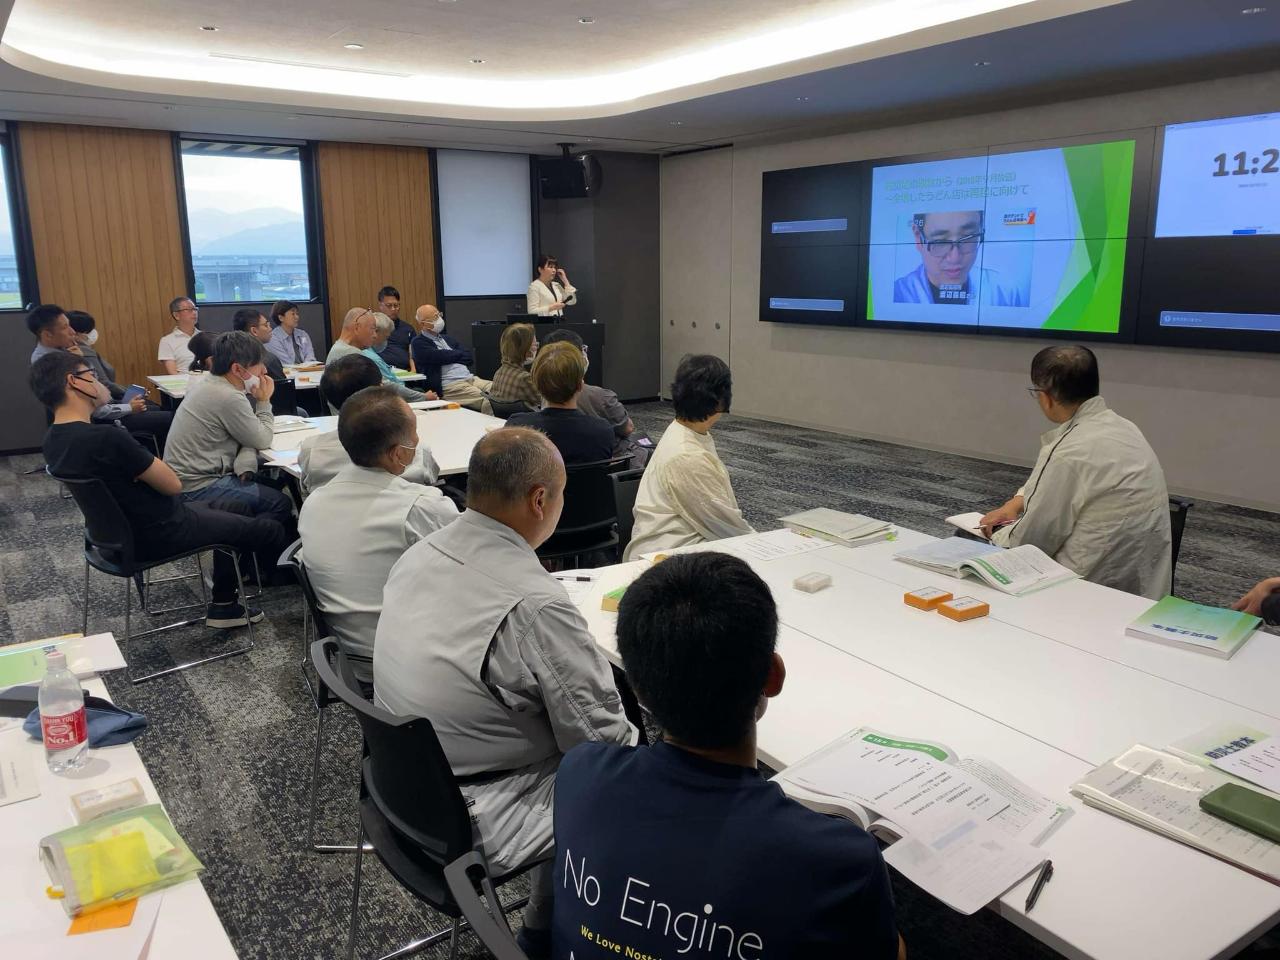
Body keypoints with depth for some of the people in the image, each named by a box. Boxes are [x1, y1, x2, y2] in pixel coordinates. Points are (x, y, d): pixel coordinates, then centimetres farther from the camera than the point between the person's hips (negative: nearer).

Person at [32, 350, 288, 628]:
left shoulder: (54, 441, -2)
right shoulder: (106, 437, -32)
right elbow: (173, 484, -20)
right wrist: (155, 464, -4)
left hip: (121, 528, 10)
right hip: (159, 534, -10)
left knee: (230, 509, 27)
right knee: (267, 529, 5)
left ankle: (224, 605, 30)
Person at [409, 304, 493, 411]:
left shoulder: (447, 339, 25)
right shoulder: (418, 343, 4)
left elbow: (469, 357, 13)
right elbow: (441, 357, -11)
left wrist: (449, 357, -1)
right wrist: (459, 354, 7)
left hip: (471, 378, 7)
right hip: (449, 385, -7)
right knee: (488, 401, -31)